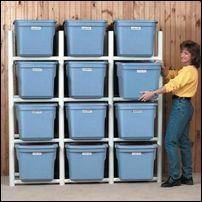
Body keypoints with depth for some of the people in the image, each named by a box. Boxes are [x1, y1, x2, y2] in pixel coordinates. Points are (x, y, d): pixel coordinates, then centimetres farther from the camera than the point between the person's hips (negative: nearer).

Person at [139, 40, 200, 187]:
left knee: (170, 141, -8)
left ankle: (175, 177, -4)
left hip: (181, 106, -10)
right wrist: (161, 67, -6)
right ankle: (187, 176, 18)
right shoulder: (185, 70, 16)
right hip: (184, 106, 10)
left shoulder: (189, 70, -14)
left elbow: (173, 84, -22)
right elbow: (169, 75, 13)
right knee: (183, 141, 12)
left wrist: (153, 93, -24)